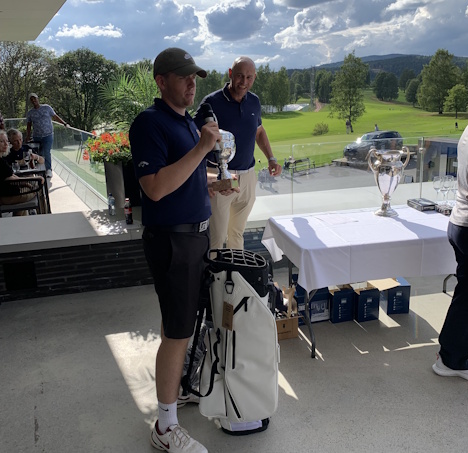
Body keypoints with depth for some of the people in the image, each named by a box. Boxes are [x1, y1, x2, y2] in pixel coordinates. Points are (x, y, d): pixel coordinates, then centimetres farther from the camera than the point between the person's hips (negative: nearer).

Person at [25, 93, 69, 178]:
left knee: (46, 152, -14)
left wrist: (65, 123, -1)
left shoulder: (47, 107, 1)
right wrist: (28, 136, -1)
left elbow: (55, 117, 6)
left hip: (48, 135, -3)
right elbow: (28, 126, 10)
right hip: (36, 136, 3)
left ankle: (49, 170, -5)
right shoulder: (30, 113, 8)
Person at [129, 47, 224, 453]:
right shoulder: (150, 122, -16)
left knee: (180, 322, 21)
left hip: (195, 233, 9)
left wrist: (211, 184, 10)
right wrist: (202, 147, -27)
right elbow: (155, 187, -26)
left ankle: (177, 380, 40)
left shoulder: (187, 121, 14)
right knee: (178, 332, -3)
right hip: (171, 239, -9)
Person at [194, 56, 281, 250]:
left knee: (238, 233, 17)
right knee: (216, 238, -4)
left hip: (247, 176, 5)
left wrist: (271, 159, 9)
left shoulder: (254, 101, 6)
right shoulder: (212, 102, -11)